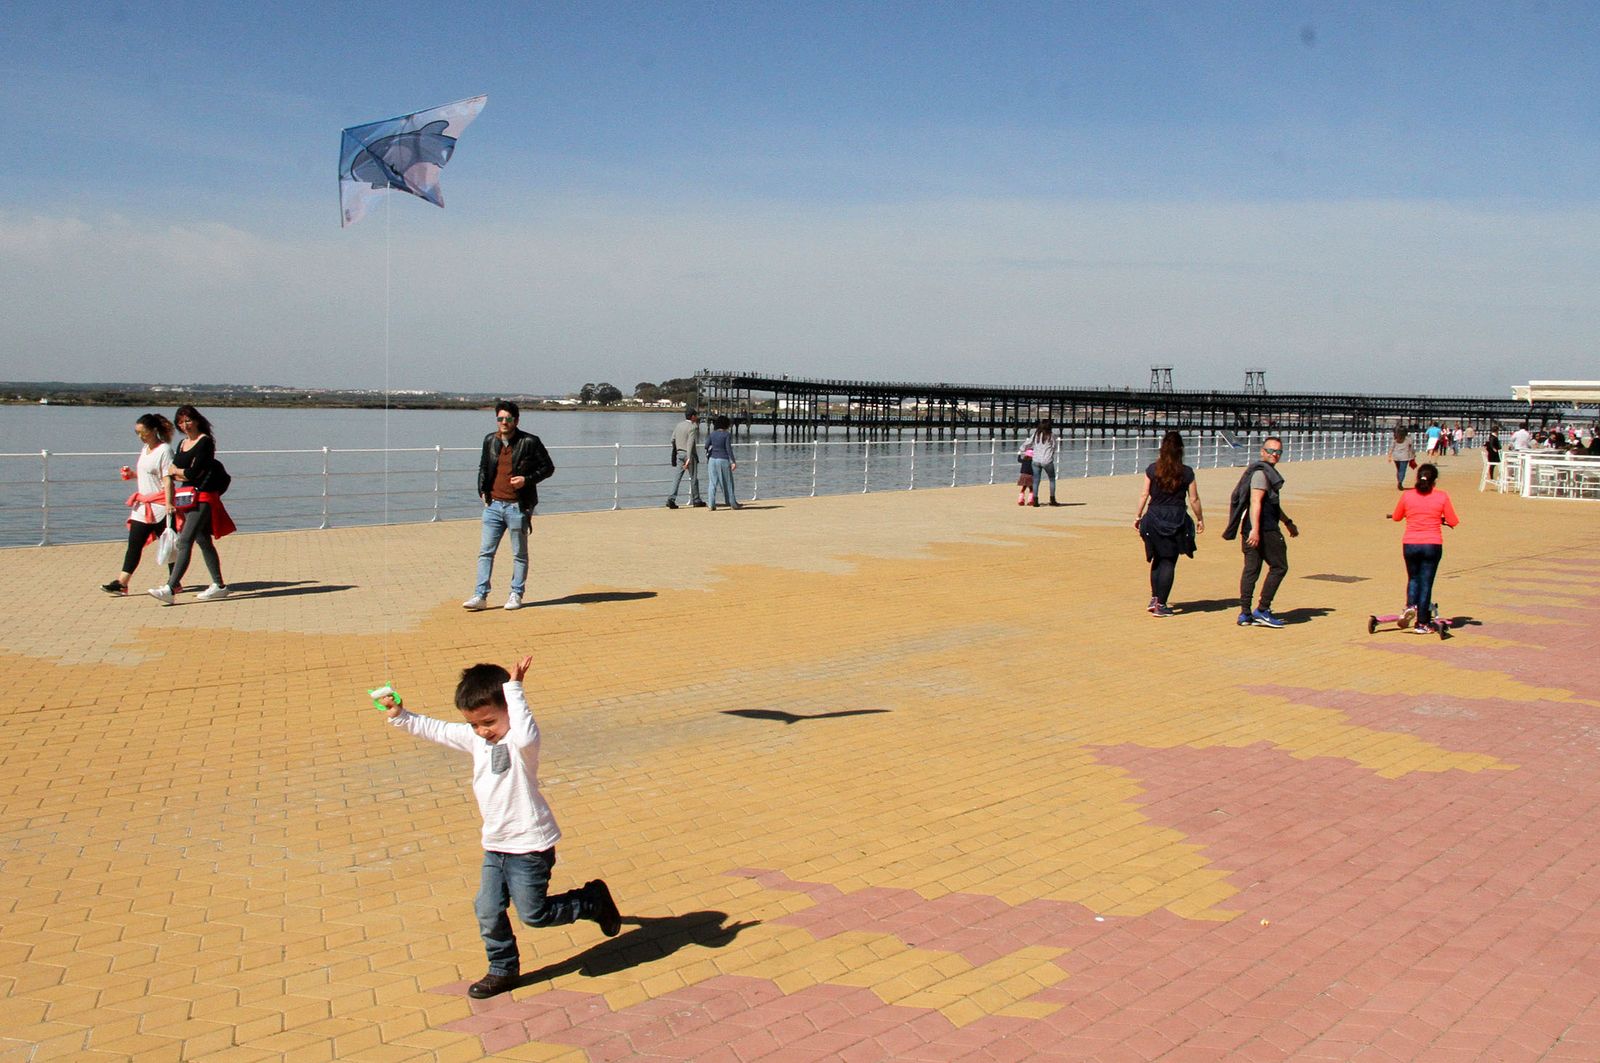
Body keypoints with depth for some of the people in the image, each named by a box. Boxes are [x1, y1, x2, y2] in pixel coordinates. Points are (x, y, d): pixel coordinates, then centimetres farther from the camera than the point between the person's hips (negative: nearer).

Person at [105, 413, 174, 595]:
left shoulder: (164, 450, -12)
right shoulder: (145, 449, 14)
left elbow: (168, 479, -17)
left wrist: (168, 504, -23)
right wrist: (131, 474, 6)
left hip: (159, 505, -8)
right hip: (143, 505, 8)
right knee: (134, 544, 2)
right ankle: (122, 582, 0)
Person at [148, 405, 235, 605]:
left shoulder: (205, 441, -8)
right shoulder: (182, 444, 17)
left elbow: (193, 472, -15)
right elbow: (174, 474, 11)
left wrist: (175, 470, 1)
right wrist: (184, 474, -9)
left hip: (203, 497, -9)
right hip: (187, 498, 9)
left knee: (185, 541, -15)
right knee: (203, 542, 10)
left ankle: (170, 588, -22)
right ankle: (219, 586, 16)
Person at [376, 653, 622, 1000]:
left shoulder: (521, 742, -20)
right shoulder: (474, 738, 4)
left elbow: (525, 737, -46)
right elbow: (435, 730, 15)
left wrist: (514, 689, -42)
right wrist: (400, 716, 8)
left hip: (529, 845, -8)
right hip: (495, 844, 8)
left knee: (534, 913, 0)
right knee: (488, 912, 9)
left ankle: (594, 900, 19)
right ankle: (503, 970, 27)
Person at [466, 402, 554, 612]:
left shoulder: (529, 442, -6)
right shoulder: (490, 441, 8)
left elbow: (548, 467, -2)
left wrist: (527, 480, -15)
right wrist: (482, 490, 10)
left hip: (518, 507, -4)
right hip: (493, 504, 4)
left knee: (519, 554, 6)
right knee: (485, 551, 1)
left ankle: (516, 595, 16)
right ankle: (480, 596, 4)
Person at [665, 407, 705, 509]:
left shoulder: (679, 424, 7)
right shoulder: (693, 427, -13)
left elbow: (673, 440, 11)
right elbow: (690, 443, -22)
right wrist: (689, 459, -26)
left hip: (679, 453, 6)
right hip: (689, 454, -6)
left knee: (678, 476, 4)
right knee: (693, 477, 6)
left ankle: (671, 499, -7)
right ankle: (696, 500, 16)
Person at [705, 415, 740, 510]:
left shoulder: (712, 434, 5)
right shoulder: (727, 435, -8)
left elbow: (706, 446, 3)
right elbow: (728, 449, -13)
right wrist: (733, 462, -11)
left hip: (713, 459, 4)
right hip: (723, 459, -4)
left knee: (713, 482, 5)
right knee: (727, 482, 7)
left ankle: (711, 504, -1)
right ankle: (732, 503, 15)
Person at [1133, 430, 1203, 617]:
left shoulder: (1152, 469, -2)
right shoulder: (1186, 472, -5)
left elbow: (1144, 494, 0)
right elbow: (1194, 499, 0)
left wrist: (1138, 516, 11)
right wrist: (1200, 519, 13)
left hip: (1154, 518, 2)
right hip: (1176, 520, -2)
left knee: (1157, 559, 19)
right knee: (1169, 562, 3)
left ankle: (1154, 598, 17)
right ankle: (1161, 605, 2)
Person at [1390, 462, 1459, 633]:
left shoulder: (1407, 496, -1)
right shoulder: (1441, 497, -4)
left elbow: (1396, 517, 12)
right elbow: (1452, 522, -1)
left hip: (1410, 544, 1)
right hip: (1432, 545, -1)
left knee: (1413, 578, 21)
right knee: (1426, 582, 6)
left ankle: (1410, 605, -5)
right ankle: (1422, 623, 9)